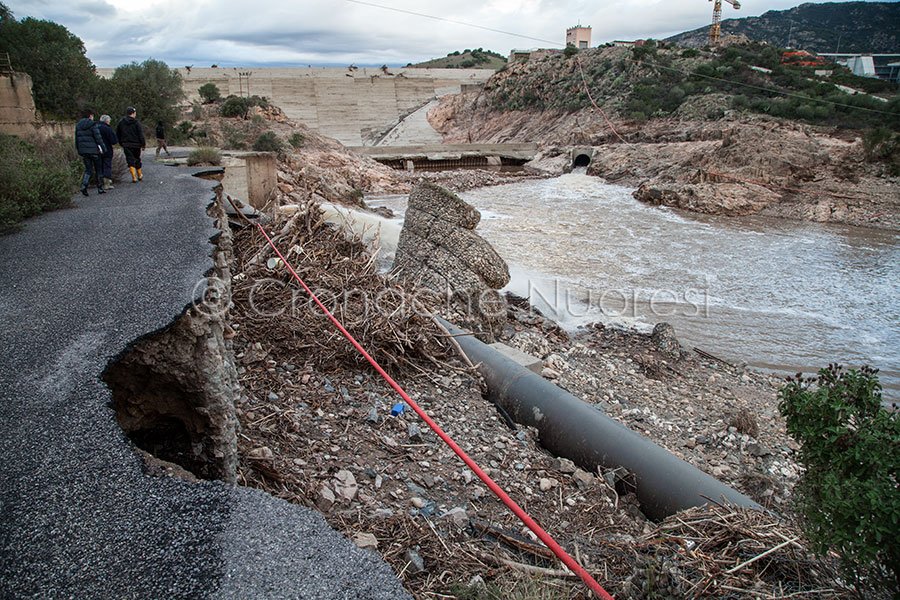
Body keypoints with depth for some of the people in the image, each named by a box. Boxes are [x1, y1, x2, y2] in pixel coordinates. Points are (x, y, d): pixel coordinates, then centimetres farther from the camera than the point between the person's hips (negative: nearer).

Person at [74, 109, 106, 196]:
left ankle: (84, 186, -12)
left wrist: (79, 151, 20)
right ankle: (100, 188, 14)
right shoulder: (93, 125, -9)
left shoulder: (78, 126, 10)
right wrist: (103, 149, -5)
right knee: (98, 169, 9)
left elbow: (76, 140, 13)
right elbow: (98, 138, -13)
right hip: (94, 150, -5)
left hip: (84, 151, 5)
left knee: (88, 169, 9)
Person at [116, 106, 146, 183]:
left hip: (126, 145, 1)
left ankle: (134, 177, -10)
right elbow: (141, 134, -9)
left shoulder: (121, 122, 6)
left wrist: (121, 143, 20)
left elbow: (117, 134, 11)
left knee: (130, 161, 0)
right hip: (136, 145, -1)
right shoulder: (136, 122, -7)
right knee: (137, 159, 15)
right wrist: (143, 144, -2)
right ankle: (140, 176, 25)